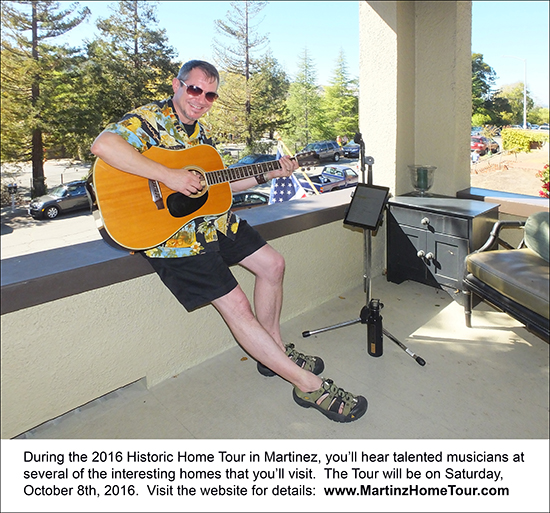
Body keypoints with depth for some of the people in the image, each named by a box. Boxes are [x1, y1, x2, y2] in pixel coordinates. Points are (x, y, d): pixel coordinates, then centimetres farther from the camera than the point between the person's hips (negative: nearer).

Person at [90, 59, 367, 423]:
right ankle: (309, 385, -3)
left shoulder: (200, 131, 16)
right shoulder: (150, 119, -10)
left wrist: (267, 175, 12)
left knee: (272, 264, 8)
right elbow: (103, 145, -29)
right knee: (236, 306, -12)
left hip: (211, 220, 10)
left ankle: (275, 352, 24)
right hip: (170, 232, -9)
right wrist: (168, 175, -31)